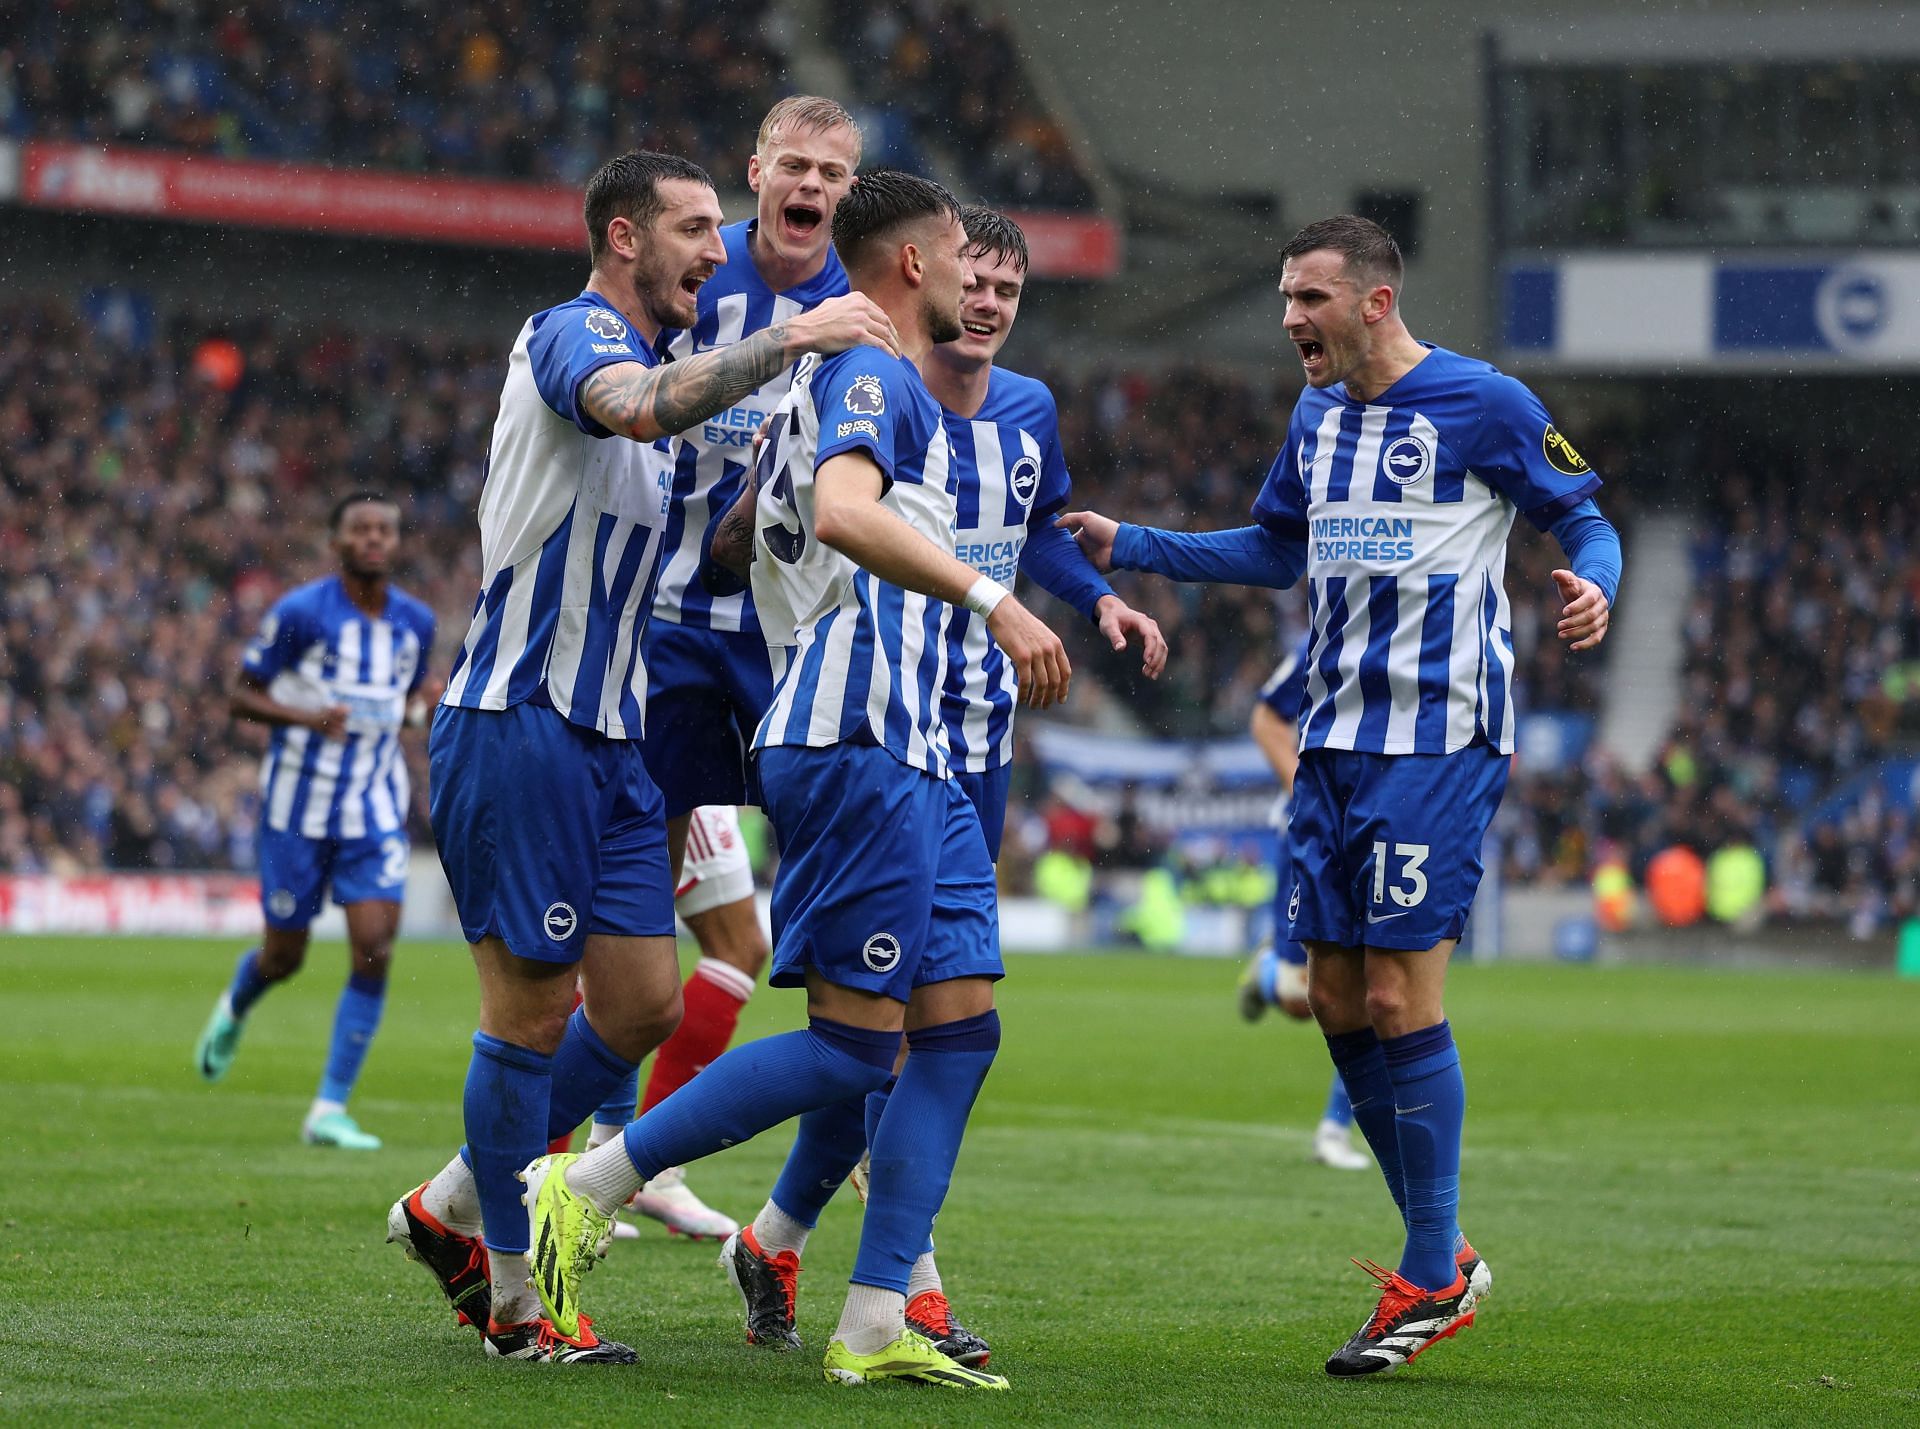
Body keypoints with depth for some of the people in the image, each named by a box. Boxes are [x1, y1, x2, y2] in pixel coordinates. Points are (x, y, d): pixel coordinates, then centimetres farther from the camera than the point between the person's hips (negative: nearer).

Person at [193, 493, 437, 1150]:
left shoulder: (415, 622, 5)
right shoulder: (299, 612, -10)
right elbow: (241, 697, -7)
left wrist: (425, 708, -3)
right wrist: (308, 716, -24)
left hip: (375, 806, 3)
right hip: (299, 805, -3)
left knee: (374, 949, -13)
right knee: (284, 956, 7)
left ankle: (329, 1110, -7)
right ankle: (234, 1010, 46)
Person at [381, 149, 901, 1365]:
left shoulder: (658, 354, 19)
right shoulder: (572, 336, -10)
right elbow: (642, 407, -35)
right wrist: (790, 340, -34)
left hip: (610, 737, 9)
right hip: (518, 721, -9)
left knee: (645, 1004, 6)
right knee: (535, 1005, -4)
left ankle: (451, 1210, 22)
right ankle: (514, 1300, 7)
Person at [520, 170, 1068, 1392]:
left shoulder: (857, 386, 25)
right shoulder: (872, 376, -7)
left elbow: (734, 539, 31)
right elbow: (844, 512, -27)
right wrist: (995, 602, -31)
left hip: (913, 760, 10)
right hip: (857, 741, -10)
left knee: (963, 1028, 3)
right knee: (855, 1042, -11)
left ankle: (875, 1328, 1)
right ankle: (589, 1187, -4)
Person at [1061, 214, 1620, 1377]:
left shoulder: (1484, 405, -7)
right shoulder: (1316, 417, 13)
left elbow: (1582, 514, 0)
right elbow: (1275, 550, 26)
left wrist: (1595, 586, -22)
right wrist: (1128, 549, 19)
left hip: (1439, 741, -7)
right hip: (1336, 736, 7)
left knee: (1402, 999, -11)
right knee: (1338, 998, 5)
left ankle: (1431, 1280, -2)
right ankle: (1445, 1258, 17)